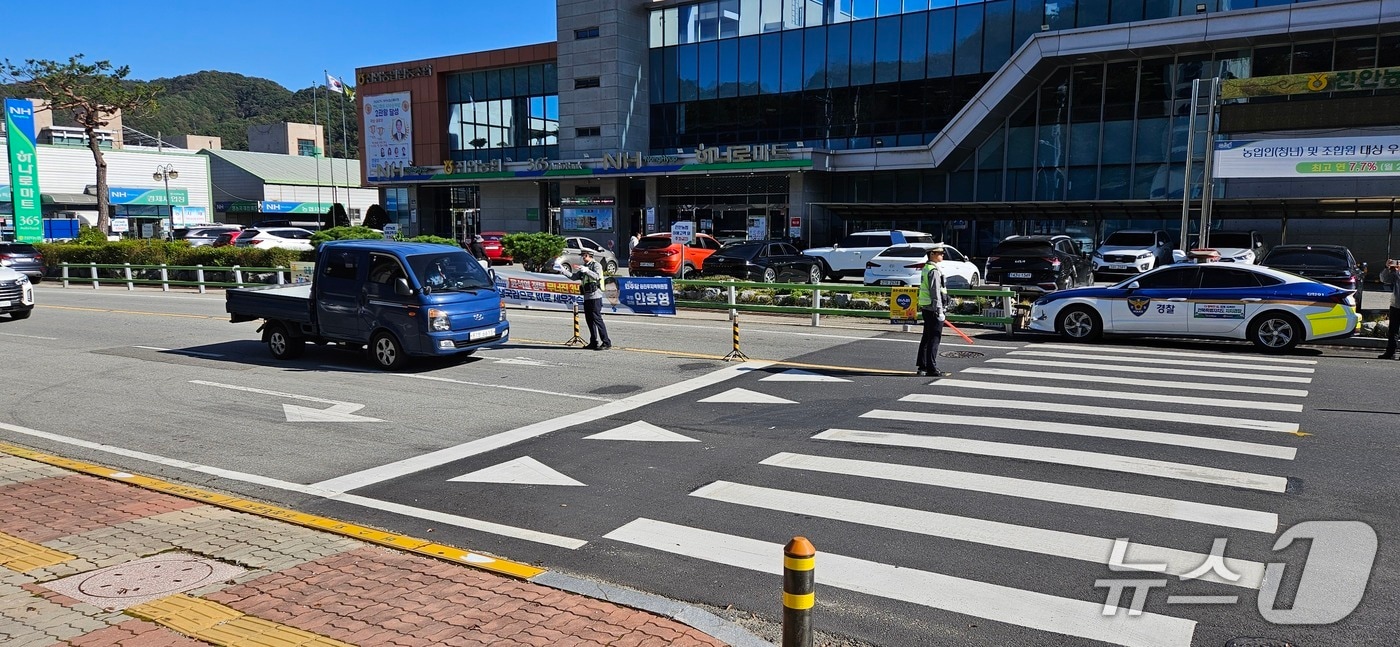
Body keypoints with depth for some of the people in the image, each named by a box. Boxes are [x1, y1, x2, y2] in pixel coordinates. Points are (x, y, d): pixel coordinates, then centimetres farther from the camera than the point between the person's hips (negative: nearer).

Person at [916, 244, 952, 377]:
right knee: (934, 339, -6)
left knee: (926, 338, 13)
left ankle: (922, 367, 18)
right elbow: (935, 292, -20)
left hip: (926, 309, 10)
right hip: (934, 309, -10)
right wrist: (940, 311, -20)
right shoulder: (934, 271, -16)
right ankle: (932, 369, -3)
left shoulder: (925, 269, 15)